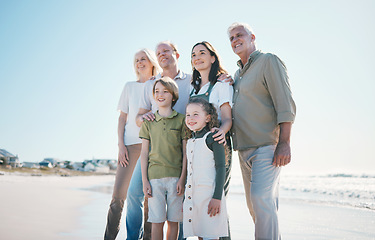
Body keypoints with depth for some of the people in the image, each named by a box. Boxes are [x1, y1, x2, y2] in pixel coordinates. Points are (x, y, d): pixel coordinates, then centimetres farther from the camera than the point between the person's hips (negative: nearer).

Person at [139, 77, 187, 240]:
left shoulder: (181, 120, 3)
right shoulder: (148, 121, 7)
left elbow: (185, 152, 4)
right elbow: (144, 152, 7)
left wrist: (182, 178, -3)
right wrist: (144, 180, 1)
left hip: (176, 176, 0)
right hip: (155, 176, 1)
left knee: (173, 220, 5)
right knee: (157, 221, 1)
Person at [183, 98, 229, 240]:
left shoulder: (212, 138, -6)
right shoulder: (190, 141, 16)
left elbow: (221, 168, -11)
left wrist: (217, 197, -17)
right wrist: (186, 197, 20)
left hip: (209, 194, -7)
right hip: (192, 195, 7)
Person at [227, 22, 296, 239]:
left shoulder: (269, 61, -3)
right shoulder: (238, 74, 21)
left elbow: (285, 105, -12)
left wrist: (284, 143, -19)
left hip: (267, 146, -8)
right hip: (245, 149, 8)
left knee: (262, 198, -17)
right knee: (254, 204, 10)